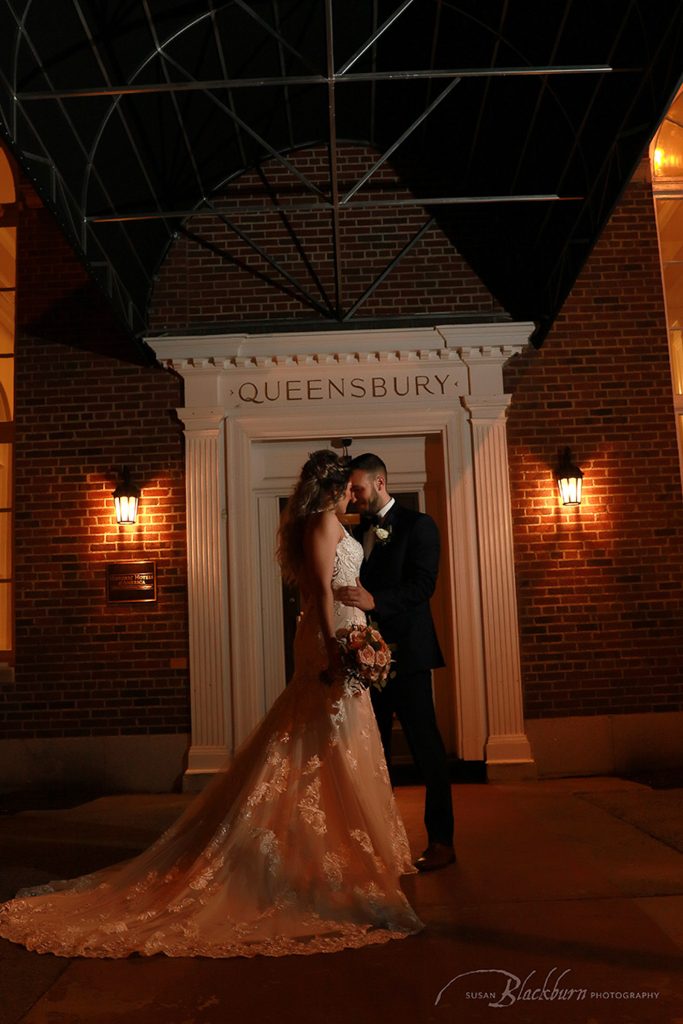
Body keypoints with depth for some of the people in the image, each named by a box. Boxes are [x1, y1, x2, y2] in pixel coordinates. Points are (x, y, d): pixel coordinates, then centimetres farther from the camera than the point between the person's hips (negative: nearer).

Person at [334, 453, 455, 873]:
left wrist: (374, 600, -29)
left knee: (426, 745, -1)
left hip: (406, 652, -7)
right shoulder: (361, 531, 17)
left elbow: (422, 584, -16)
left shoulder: (417, 525, -4)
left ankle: (441, 841, 9)